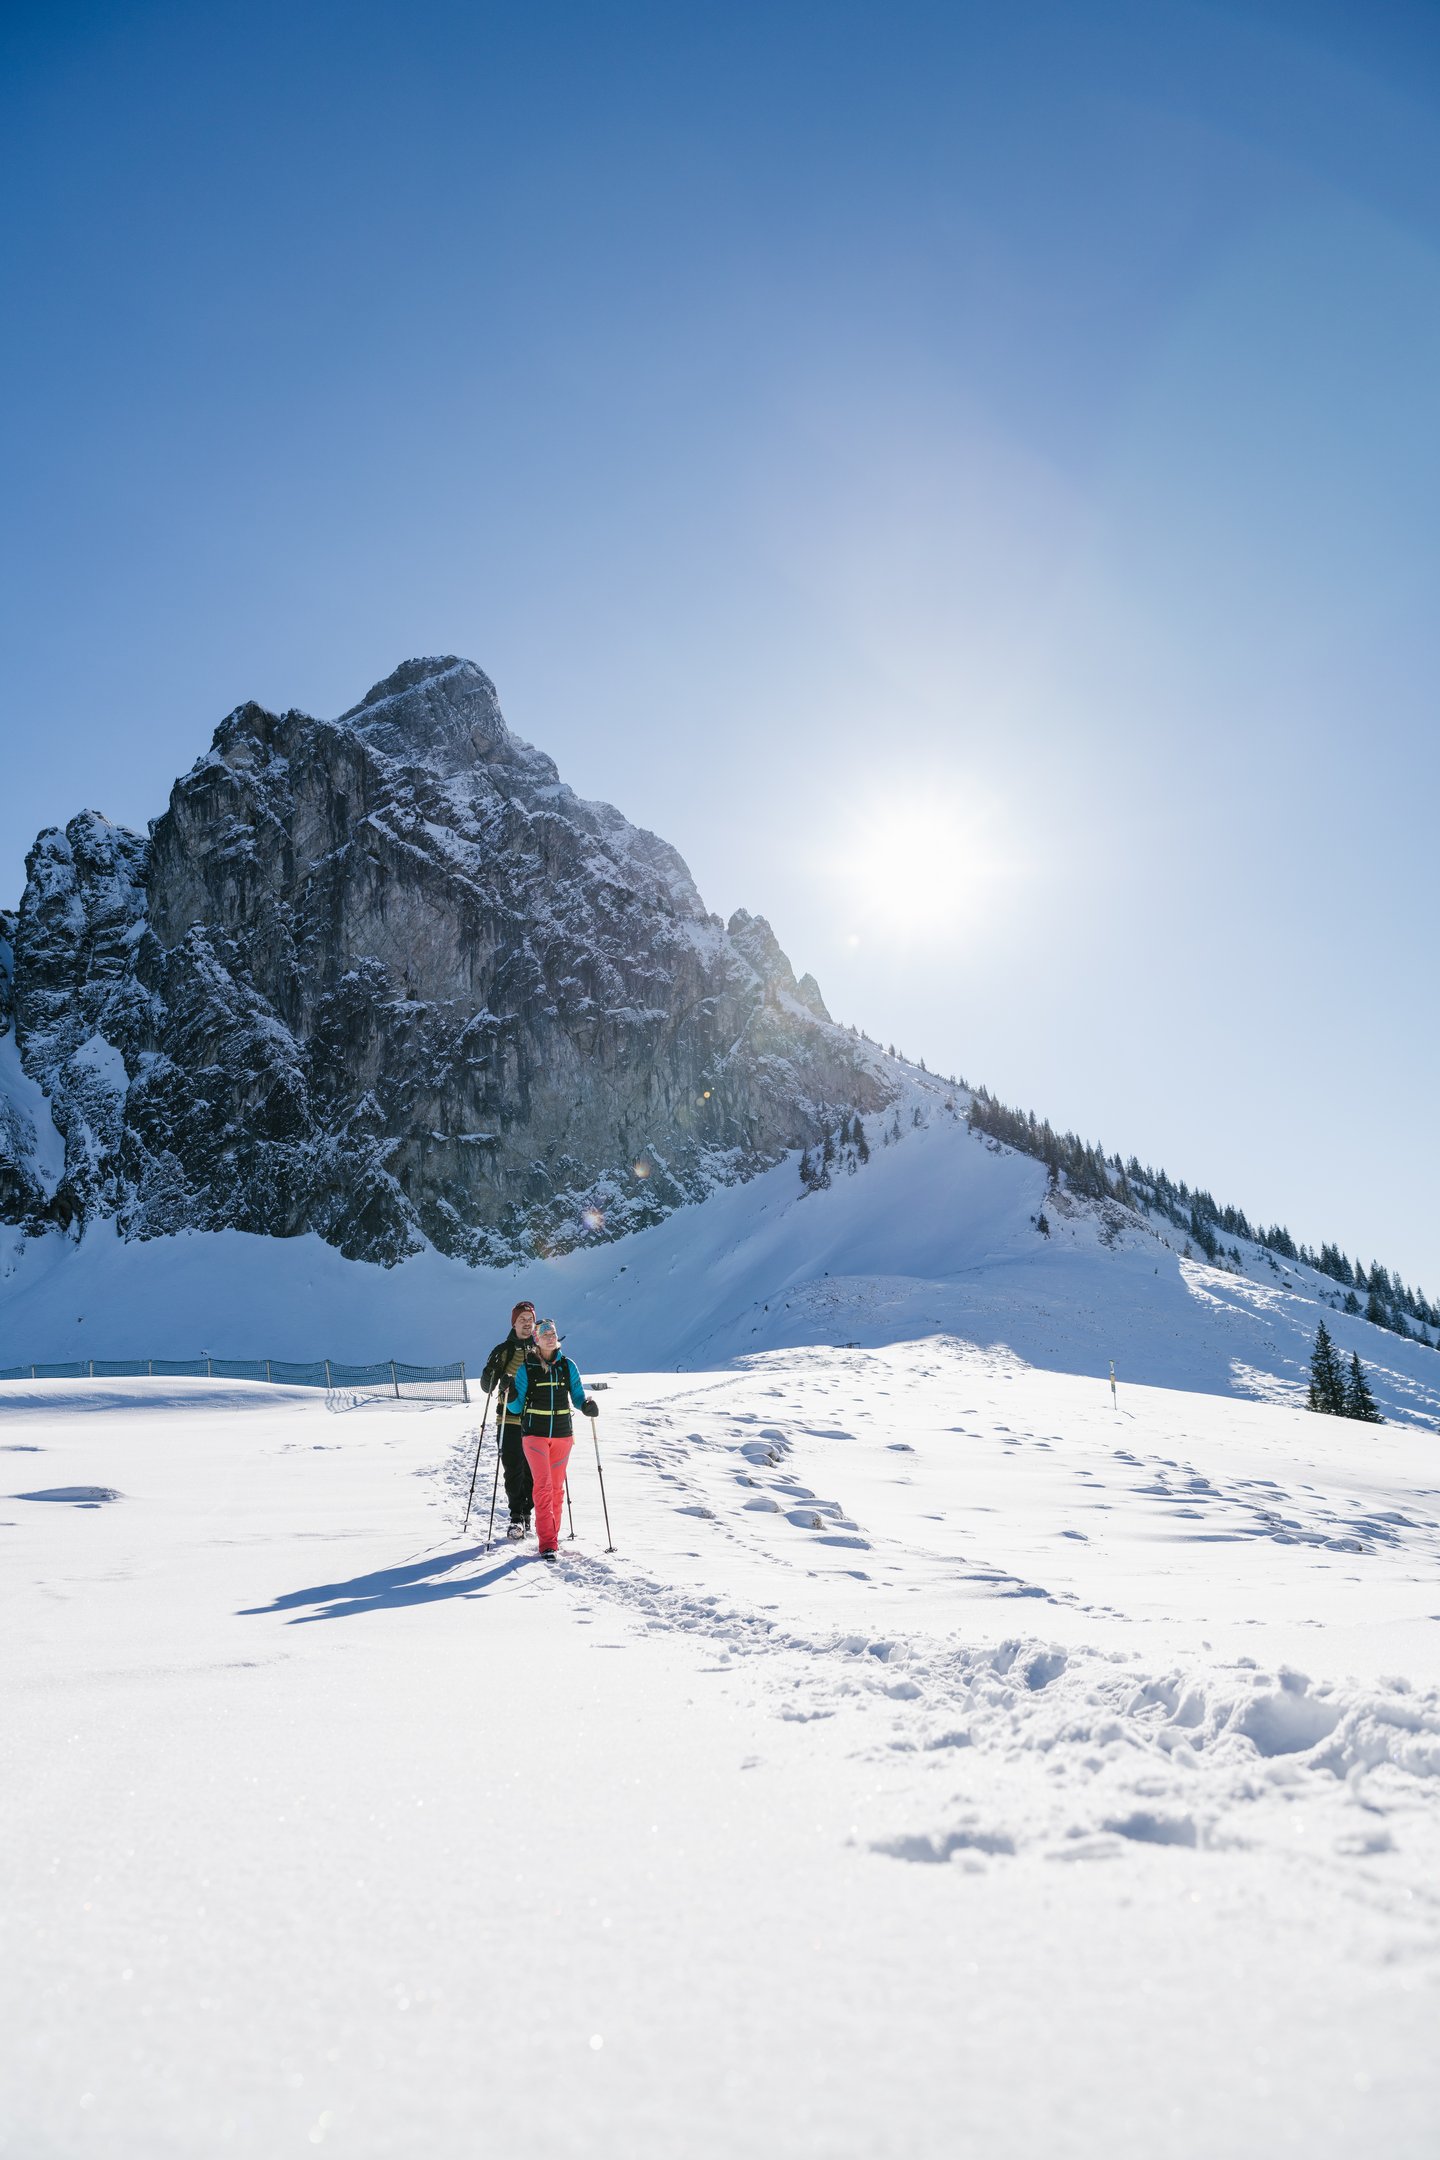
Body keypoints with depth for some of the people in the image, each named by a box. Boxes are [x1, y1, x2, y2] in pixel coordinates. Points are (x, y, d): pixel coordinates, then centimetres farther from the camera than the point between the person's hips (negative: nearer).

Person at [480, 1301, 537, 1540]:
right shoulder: (503, 1350, 5)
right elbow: (487, 1386, 2)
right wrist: (493, 1372, -18)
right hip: (510, 1419, -1)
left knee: (532, 1471, 3)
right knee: (513, 1469, -5)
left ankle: (526, 1514, 15)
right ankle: (516, 1516, 2)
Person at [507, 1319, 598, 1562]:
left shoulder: (567, 1366, 6)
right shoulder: (526, 1368, -1)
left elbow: (577, 1397, 8)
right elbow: (517, 1406, 1)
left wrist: (587, 1405, -13)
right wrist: (510, 1397, -20)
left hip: (562, 1434, 3)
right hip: (535, 1434, -3)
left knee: (557, 1487, 8)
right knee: (543, 1485, -12)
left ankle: (551, 1535, 20)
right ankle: (547, 1542, -11)